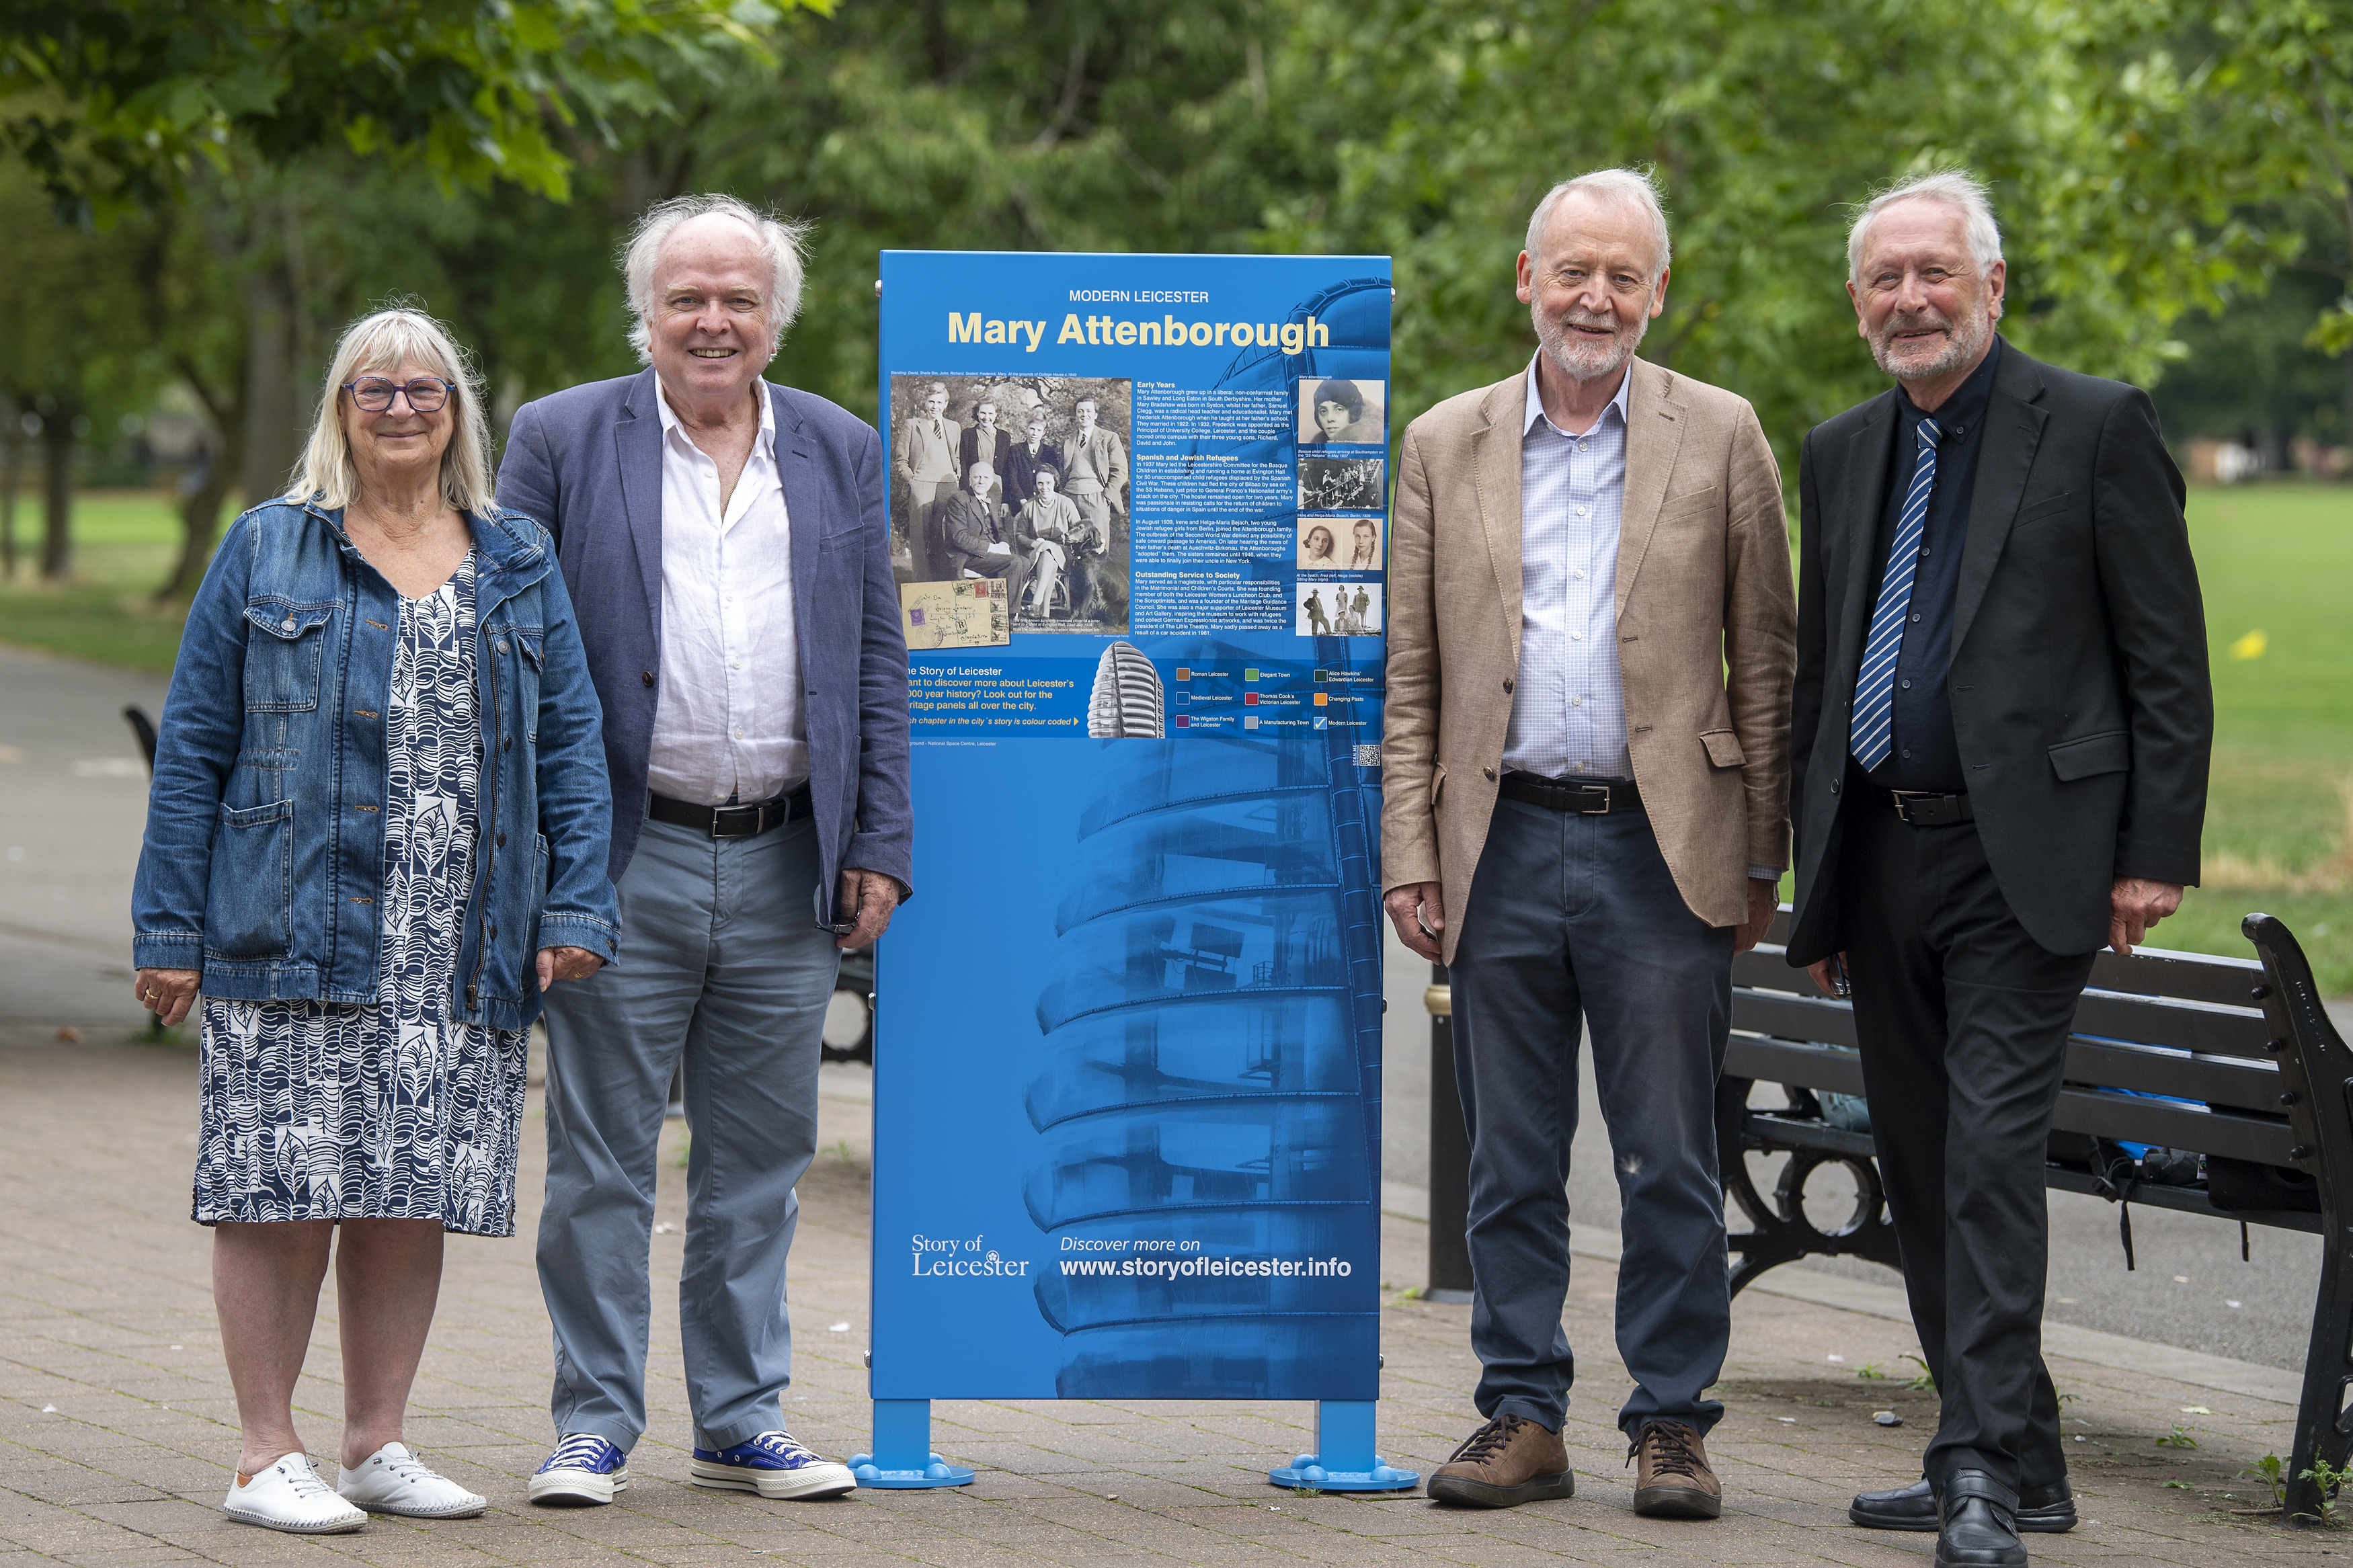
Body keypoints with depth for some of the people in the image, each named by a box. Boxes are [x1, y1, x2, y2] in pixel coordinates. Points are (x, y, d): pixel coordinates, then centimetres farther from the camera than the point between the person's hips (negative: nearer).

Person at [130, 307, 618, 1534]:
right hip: (294, 935, -3)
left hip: (462, 957, 3)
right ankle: (266, 1455, 3)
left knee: (414, 1192, 5)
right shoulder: (266, 553, 6)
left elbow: (570, 743, 11)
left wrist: (575, 908, -1)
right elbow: (193, 742, 4)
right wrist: (170, 926, -2)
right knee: (284, 1188, -4)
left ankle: (378, 1442, 15)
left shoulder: (518, 566, 13)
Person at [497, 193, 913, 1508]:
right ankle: (596, 1424, 10)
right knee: (604, 1163, 1)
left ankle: (744, 1421, 18)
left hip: (786, 869, 3)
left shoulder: (844, 454, 11)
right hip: (625, 862, -3)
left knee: (761, 1163, 9)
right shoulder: (563, 440, 2)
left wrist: (881, 847, 4)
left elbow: (879, 666, 11)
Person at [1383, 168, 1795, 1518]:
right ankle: (1524, 1419, 15)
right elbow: (1408, 675, 9)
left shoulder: (1721, 437, 4)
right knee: (1512, 1164, 7)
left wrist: (1762, 857, 1)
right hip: (1505, 848, 2)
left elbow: (1766, 660, 5)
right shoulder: (1445, 446, 9)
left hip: (1661, 849, -2)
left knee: (1671, 1165, 2)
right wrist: (1410, 854, 1)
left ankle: (1673, 1423, 10)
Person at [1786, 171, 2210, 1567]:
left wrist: (2156, 852, -11)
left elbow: (2169, 659, -5)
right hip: (1883, 860, 7)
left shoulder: (2096, 428, -3)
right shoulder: (1840, 456, 15)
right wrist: (1814, 879, 18)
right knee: (1923, 1173, 9)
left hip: (2023, 860, -7)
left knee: (1991, 1156, -15)